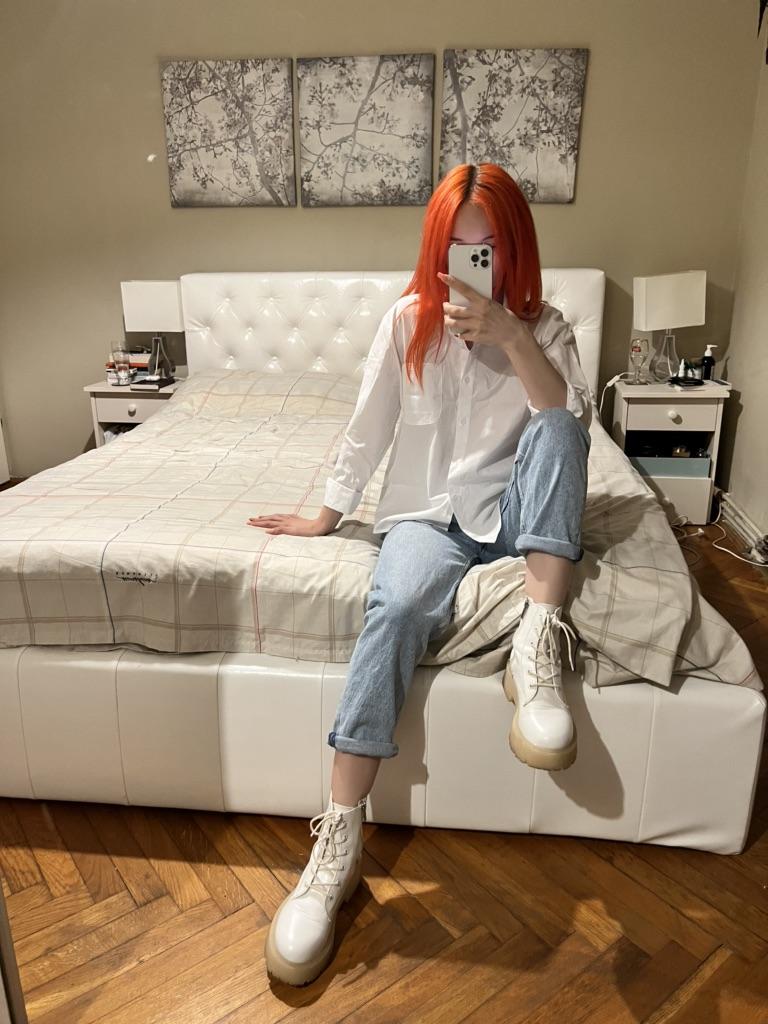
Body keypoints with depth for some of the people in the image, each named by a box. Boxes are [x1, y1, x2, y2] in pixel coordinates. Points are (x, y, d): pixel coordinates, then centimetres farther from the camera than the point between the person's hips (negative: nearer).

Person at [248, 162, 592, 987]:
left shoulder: (543, 327, 2)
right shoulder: (408, 320, 1)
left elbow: (571, 422, -16)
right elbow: (368, 431, 4)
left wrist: (510, 338, -26)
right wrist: (325, 516, 7)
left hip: (514, 518, 2)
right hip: (428, 515, -1)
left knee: (554, 427, -28)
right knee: (396, 605, -33)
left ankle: (539, 639, -33)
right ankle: (340, 838, -30)